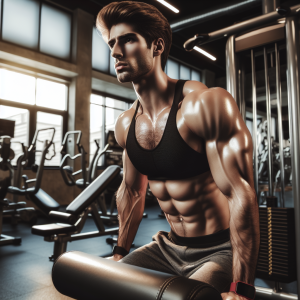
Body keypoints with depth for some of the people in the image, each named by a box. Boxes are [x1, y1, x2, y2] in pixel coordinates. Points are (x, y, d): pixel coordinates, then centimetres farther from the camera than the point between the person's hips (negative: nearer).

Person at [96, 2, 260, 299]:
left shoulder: (207, 105, -21)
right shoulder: (126, 124, 0)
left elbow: (241, 195, -24)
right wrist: (120, 252, 16)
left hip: (220, 251, -5)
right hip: (169, 247, 6)